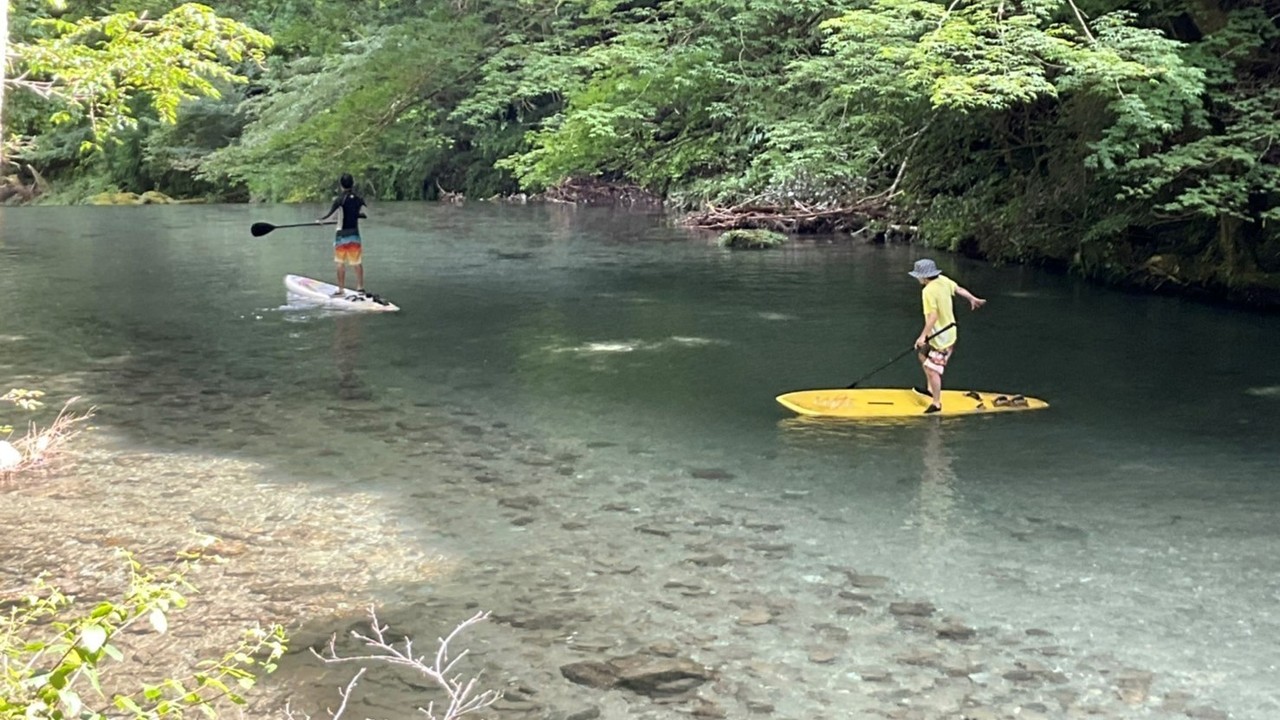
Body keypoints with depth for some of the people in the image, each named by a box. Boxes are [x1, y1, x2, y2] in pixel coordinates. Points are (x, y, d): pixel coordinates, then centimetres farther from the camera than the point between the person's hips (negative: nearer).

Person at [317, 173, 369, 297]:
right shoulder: (359, 199, 0)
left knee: (341, 263, 3)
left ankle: (341, 289, 3)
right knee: (358, 263, 9)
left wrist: (320, 220, 3)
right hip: (355, 234, 3)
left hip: (341, 234, -3)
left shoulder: (340, 200, -11)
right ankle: (360, 288, 12)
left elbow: (329, 215, -16)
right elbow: (368, 214, 9)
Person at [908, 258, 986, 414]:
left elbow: (933, 316, -29)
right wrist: (974, 299, 31)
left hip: (940, 337, -10)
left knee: (932, 370, -2)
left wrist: (923, 336, -25)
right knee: (923, 356, 24)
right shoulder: (943, 280, -1)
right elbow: (959, 289, 13)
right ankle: (932, 389, 32)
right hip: (949, 330, 10)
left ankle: (936, 403, 7)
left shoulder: (928, 291, -25)